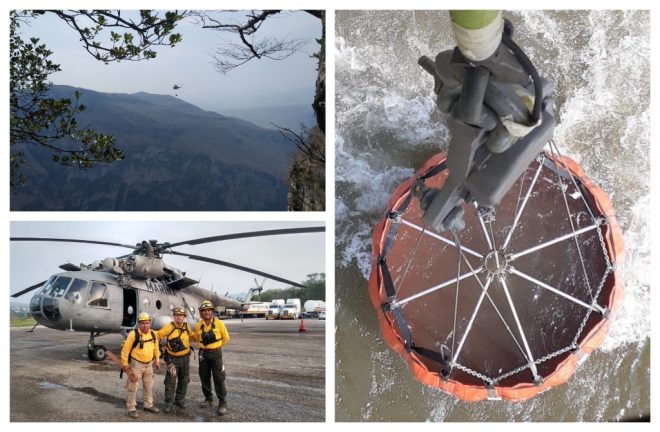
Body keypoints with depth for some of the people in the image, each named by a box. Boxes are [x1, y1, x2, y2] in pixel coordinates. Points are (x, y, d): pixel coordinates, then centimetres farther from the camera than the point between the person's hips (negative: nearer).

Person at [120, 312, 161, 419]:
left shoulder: (153, 334, 1)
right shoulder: (133, 334, -18)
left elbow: (156, 348, 15)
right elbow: (125, 349, -14)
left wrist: (157, 360, 16)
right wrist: (125, 364, -13)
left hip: (149, 364, 6)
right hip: (136, 364, -6)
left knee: (149, 386, 18)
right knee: (133, 387, -4)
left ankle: (148, 405, 34)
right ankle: (131, 409, 6)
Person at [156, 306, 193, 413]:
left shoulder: (187, 327, -2)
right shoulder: (169, 327, -15)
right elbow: (158, 335, -13)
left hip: (185, 357, 4)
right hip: (173, 358, -4)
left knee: (184, 380, 13)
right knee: (170, 381, -6)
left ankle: (179, 400, 29)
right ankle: (169, 403, 2)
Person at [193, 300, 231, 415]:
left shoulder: (219, 323, -9)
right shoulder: (198, 326, 1)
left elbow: (226, 338, 3)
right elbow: (196, 338, 20)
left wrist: (216, 346, 8)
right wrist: (205, 345, 7)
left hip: (216, 353, -4)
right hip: (203, 354, 4)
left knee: (219, 378, -6)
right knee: (204, 377, 10)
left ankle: (222, 403, -2)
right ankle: (208, 399, 26)